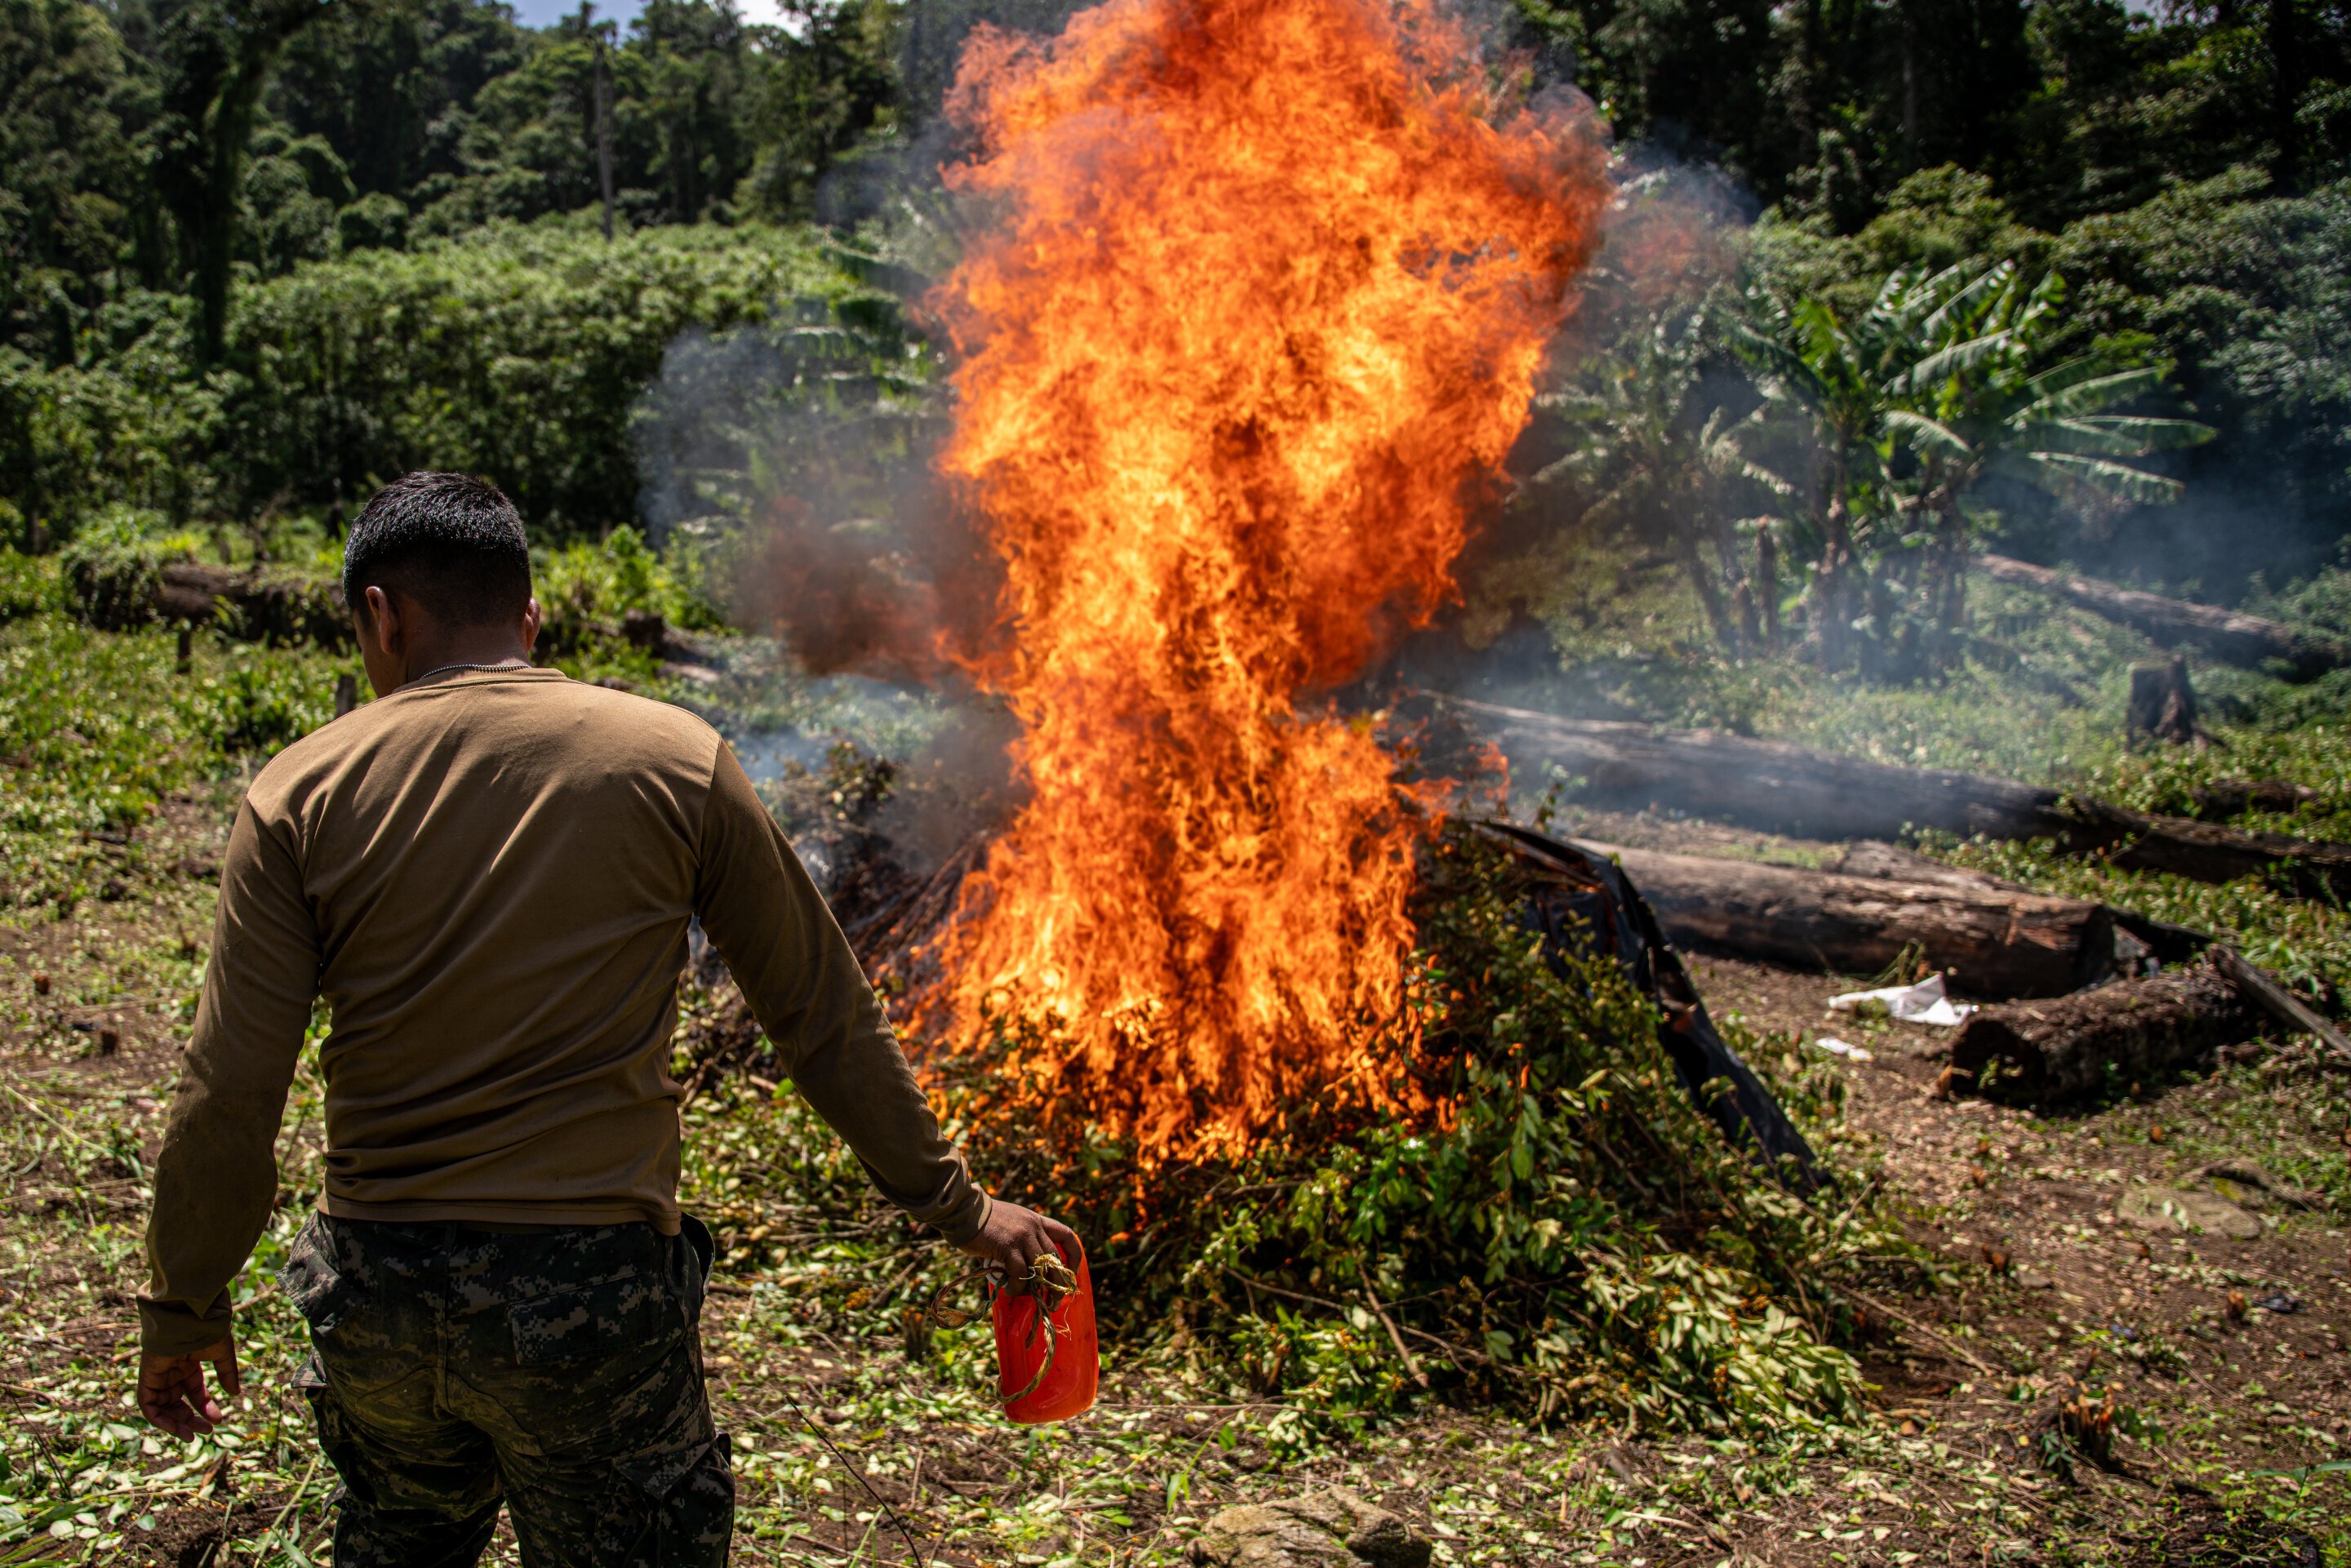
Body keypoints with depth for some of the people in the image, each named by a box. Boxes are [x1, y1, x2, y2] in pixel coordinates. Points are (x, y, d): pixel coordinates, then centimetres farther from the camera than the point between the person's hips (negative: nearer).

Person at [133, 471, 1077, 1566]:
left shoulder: (301, 793, -3)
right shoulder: (673, 759, -5)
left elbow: (229, 1099, -4)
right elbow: (824, 1018, 0)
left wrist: (183, 1306, 11)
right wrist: (950, 1204, 9)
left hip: (375, 1297, 3)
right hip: (593, 1292, -2)